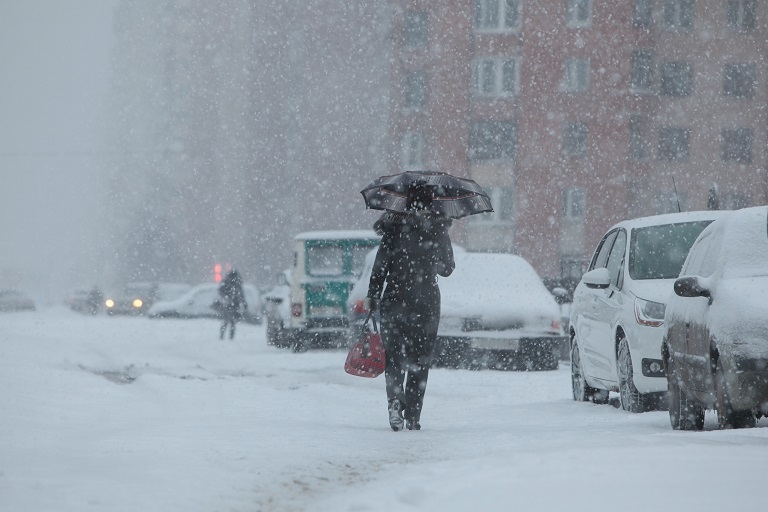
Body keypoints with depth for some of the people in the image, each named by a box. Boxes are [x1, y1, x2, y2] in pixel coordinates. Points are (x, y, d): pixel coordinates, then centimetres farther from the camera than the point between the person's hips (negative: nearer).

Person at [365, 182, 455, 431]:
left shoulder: (395, 228, -2)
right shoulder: (439, 231, 1)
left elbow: (380, 266, -5)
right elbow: (447, 269, 11)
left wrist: (372, 299, 1)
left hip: (395, 301, -1)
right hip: (427, 303, 1)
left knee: (394, 356, 8)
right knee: (420, 362, 8)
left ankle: (395, 400, -18)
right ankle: (413, 417, 6)